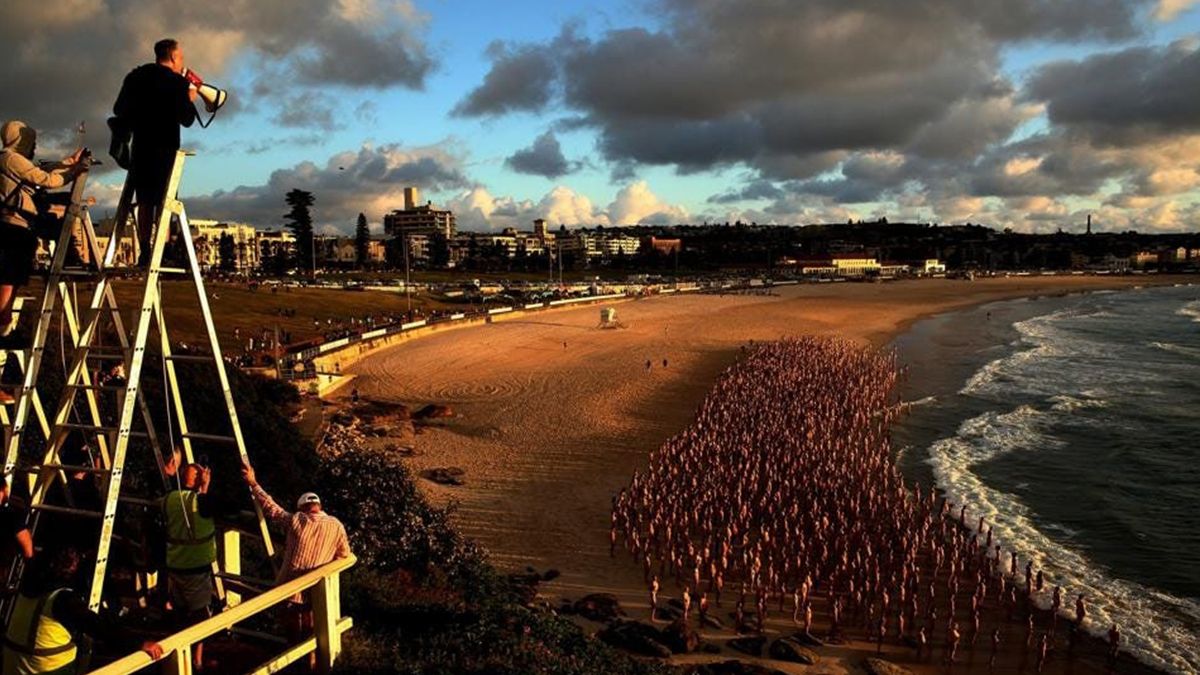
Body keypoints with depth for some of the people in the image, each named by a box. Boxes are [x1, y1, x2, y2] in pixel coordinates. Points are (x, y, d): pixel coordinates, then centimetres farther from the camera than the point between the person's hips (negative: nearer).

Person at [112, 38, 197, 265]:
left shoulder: (134, 77, 11)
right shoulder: (177, 82, -7)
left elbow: (119, 110, 12)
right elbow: (186, 119, -9)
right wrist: (190, 100, 8)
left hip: (140, 147, 5)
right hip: (165, 148, -5)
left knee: (145, 201, 9)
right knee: (164, 200, -4)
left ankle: (144, 251, 5)